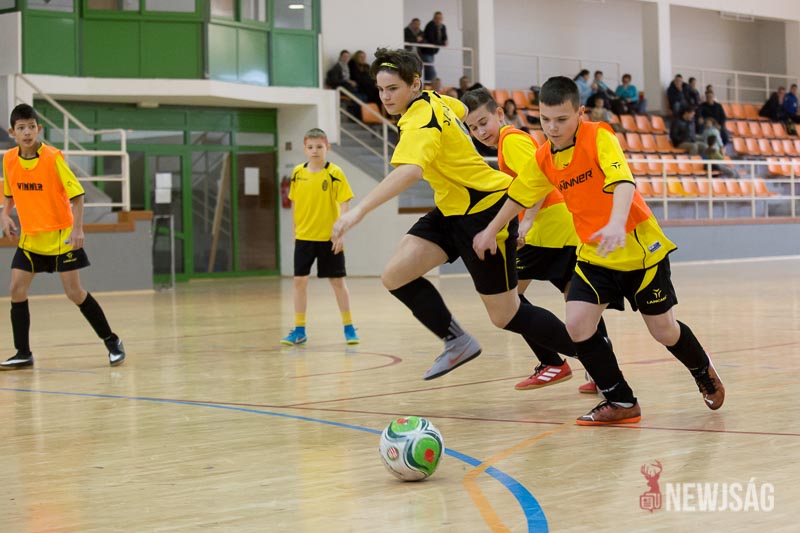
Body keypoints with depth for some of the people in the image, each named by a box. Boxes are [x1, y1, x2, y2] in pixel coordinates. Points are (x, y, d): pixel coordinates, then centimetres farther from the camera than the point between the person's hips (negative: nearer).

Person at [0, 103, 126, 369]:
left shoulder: (53, 157, -16)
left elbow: (76, 194, -14)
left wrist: (77, 229, -22)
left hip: (60, 235, -5)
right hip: (29, 237, 5)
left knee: (74, 292, -4)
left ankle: (111, 341, 12)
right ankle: (23, 354, 6)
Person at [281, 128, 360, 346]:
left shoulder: (334, 173, -9)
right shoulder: (298, 172, 2)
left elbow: (344, 204, -10)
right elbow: (295, 203, 11)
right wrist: (295, 230, 11)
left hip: (329, 237, -3)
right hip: (304, 237, 3)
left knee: (337, 281, 4)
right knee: (300, 280, 3)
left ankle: (349, 328, 14)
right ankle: (299, 330, 12)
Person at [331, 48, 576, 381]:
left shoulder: (422, 123, -25)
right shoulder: (435, 101, 3)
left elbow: (408, 172, -45)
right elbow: (461, 110, 27)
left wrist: (359, 210, -53)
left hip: (486, 210, -9)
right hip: (452, 209, 9)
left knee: (506, 316, -2)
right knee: (396, 276, -8)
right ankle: (457, 342, 5)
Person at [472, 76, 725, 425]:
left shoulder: (598, 137, -20)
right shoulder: (544, 159, -2)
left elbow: (623, 181, -34)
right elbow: (519, 196, 15)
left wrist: (617, 224, -51)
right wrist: (491, 232, 22)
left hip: (639, 247, -5)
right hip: (594, 254, 5)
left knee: (663, 330, 6)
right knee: (577, 325, -14)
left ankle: (704, 373, 39)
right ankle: (621, 402, 2)